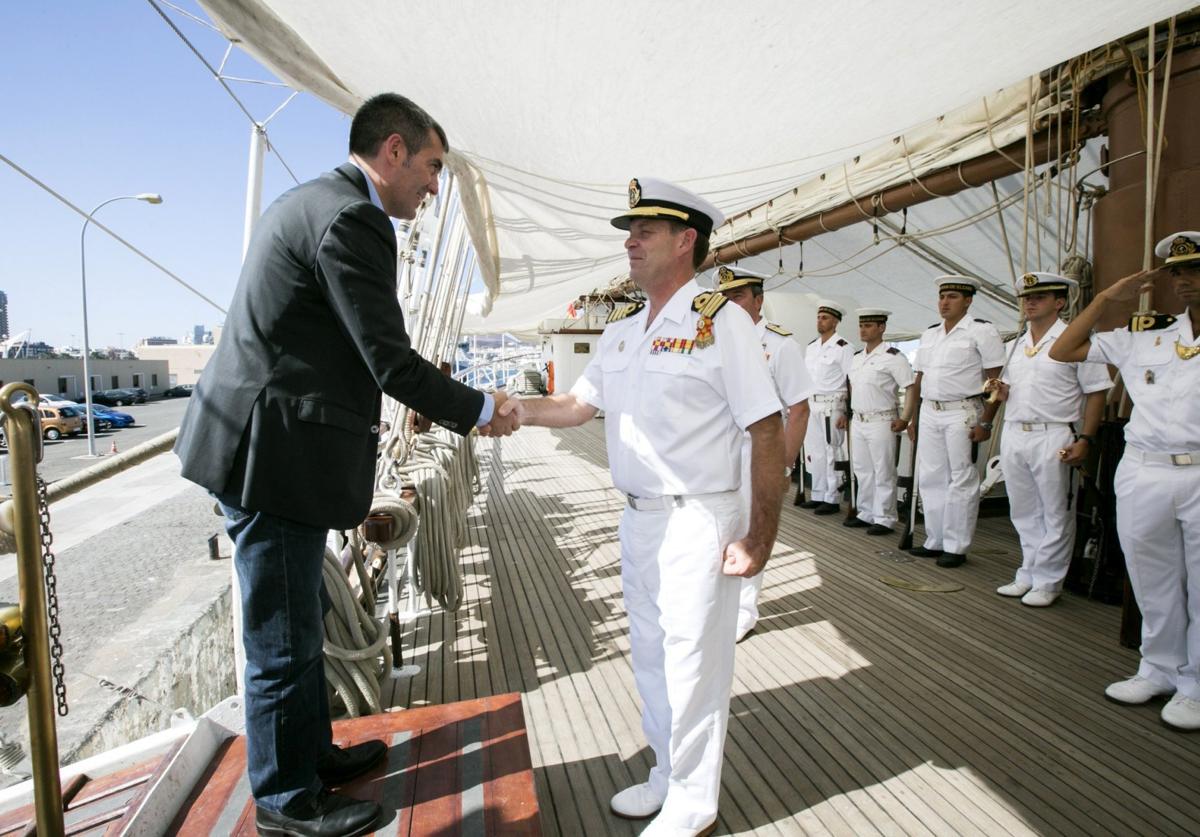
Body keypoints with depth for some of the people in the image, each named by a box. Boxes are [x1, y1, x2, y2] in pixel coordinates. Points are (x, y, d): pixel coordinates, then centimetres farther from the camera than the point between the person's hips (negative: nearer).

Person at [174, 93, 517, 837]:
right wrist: (480, 408, -5)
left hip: (269, 449, 11)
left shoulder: (314, 203, 16)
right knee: (286, 638, 6)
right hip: (275, 458, -11)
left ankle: (312, 753, 41)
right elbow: (391, 362, -19)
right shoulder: (353, 219, -17)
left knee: (304, 617, 22)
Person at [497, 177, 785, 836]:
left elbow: (766, 431, -15)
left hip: (700, 522, -7)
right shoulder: (620, 330, 10)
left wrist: (760, 535, -17)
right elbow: (579, 403, 11)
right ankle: (667, 776, 41)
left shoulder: (721, 322, -13)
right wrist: (513, 409, -5)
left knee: (692, 665, 6)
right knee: (649, 656, 19)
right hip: (638, 517, 7)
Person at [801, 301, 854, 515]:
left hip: (831, 407, -7)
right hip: (811, 406, 7)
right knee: (813, 452, 11)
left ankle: (832, 499, 8)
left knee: (830, 453, -2)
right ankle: (817, 495, 22)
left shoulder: (843, 348, -8)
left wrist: (846, 413, -14)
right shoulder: (811, 347, 13)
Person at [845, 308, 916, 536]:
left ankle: (885, 519, 9)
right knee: (862, 470, 14)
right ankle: (866, 514, 25)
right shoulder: (856, 358, 12)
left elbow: (911, 388, -13)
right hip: (857, 421, 7)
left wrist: (904, 419, -18)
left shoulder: (892, 357, -10)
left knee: (883, 473, 0)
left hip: (881, 421, -7)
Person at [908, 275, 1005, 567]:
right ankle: (934, 542, 19)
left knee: (961, 480, -1)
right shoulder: (929, 334, 15)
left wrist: (985, 422, -14)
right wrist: (913, 418, 12)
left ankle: (956, 547, 8)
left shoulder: (982, 331, -4)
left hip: (962, 413, -6)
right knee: (930, 478, 9)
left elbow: (995, 380, -8)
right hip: (929, 413, 6)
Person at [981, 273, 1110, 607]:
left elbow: (1095, 393, -7)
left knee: (1055, 515, 3)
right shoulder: (1016, 344, 15)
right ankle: (1028, 574, 24)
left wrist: (1085, 439, -14)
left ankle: (1047, 581, 14)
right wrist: (1000, 393, 0)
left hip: (1053, 438, -6)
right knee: (1024, 513, 13)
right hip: (1013, 435, 6)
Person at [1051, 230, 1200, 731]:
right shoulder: (1141, 335, 10)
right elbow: (1062, 352, 11)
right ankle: (1159, 670, 30)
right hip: (1142, 473, 3)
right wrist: (1107, 299, 6)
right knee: (1152, 584, 14)